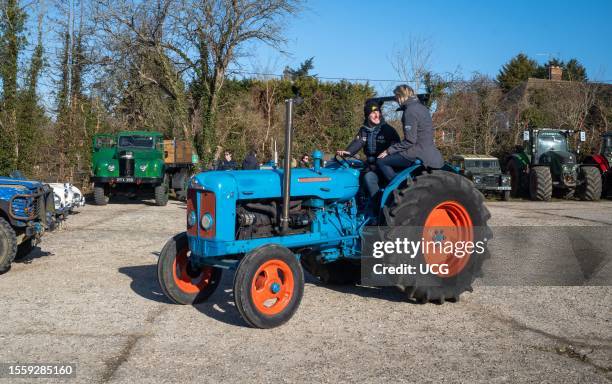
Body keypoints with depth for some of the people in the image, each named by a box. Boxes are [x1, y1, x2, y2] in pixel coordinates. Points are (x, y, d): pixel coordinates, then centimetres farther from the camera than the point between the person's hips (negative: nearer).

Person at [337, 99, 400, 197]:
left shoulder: (387, 129, -2)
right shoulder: (364, 130, 12)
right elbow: (357, 143, -6)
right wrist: (348, 152, -27)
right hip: (371, 166, 6)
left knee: (369, 177, -29)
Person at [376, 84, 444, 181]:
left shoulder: (410, 111, -14)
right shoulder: (421, 107, 15)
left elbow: (410, 140, -19)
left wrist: (389, 151, -12)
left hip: (418, 154, -10)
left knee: (381, 161, -5)